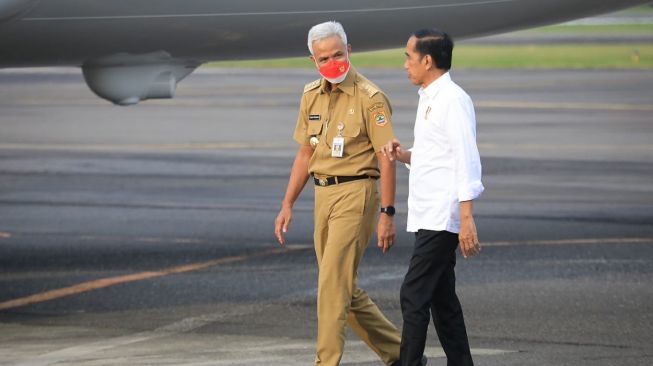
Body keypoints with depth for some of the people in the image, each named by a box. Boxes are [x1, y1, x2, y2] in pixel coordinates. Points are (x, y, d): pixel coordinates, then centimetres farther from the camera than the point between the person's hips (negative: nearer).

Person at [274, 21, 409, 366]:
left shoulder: (369, 98, -11)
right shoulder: (312, 95, 10)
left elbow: (386, 158, -12)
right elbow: (305, 153, 18)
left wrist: (387, 214, -16)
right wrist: (287, 204, 14)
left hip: (356, 194, -8)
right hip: (323, 195, 8)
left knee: (332, 284, -13)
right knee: (344, 288, 11)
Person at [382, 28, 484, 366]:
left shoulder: (453, 100, -13)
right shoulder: (429, 99, 17)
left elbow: (466, 160, -18)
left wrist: (466, 218, -23)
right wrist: (405, 155, 6)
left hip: (442, 218, -10)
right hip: (428, 219, 10)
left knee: (414, 296, -12)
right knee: (441, 298, 12)